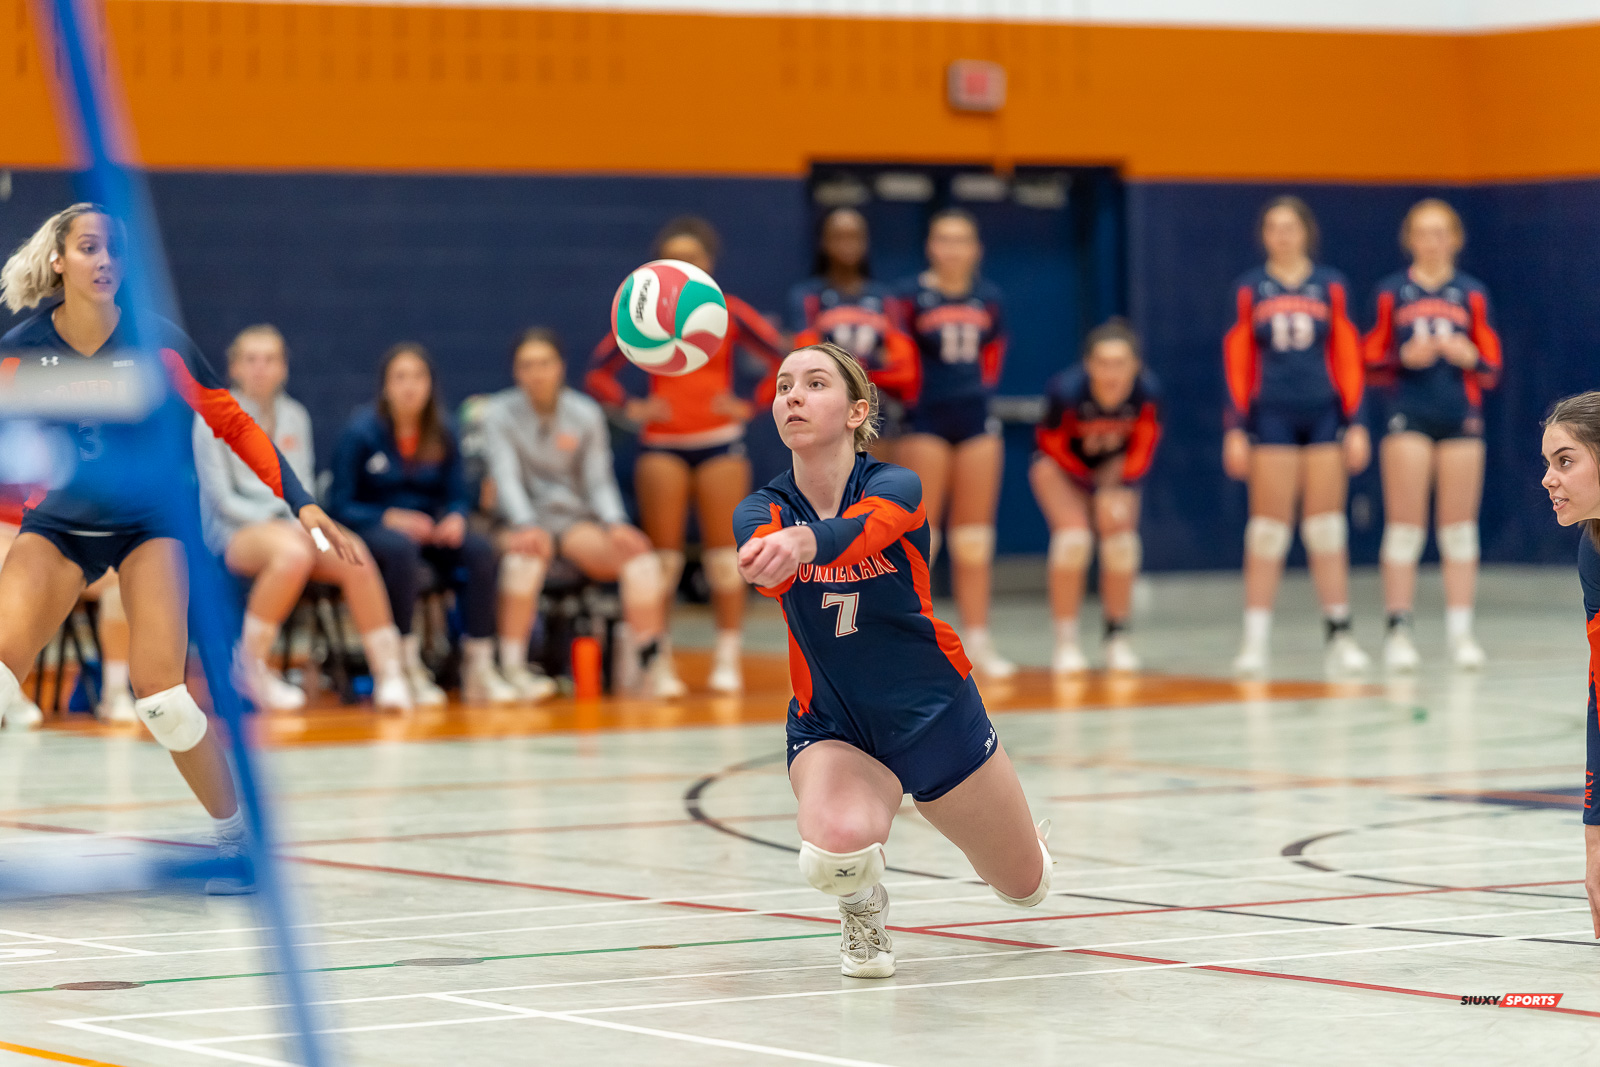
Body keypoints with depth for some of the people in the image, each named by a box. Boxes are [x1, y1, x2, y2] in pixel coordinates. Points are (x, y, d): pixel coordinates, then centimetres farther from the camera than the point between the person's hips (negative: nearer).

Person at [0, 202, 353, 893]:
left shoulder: (157, 345, -14)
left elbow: (232, 425, -6)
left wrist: (303, 503, -12)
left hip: (149, 519, -2)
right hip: (58, 523, 2)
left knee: (160, 695, -15)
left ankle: (234, 840, 5)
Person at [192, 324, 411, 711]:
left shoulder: (295, 417, 16)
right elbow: (221, 498, -4)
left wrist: (300, 520, -4)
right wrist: (275, 521, -12)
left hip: (292, 526, 5)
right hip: (234, 532, -5)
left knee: (354, 555, -27)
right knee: (293, 553, -40)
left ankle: (388, 672, -23)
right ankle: (251, 666, -24)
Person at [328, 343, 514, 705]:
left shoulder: (442, 436, 6)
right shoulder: (362, 432, -7)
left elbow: (457, 496, 9)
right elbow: (341, 506, -8)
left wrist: (455, 518, -16)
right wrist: (393, 518, -22)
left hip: (429, 528, 4)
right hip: (371, 528, -4)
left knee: (479, 548, -27)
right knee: (402, 548, -40)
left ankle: (479, 668, -25)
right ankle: (407, 668, -33)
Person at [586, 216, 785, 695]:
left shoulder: (728, 313, 2)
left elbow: (783, 361, 1)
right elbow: (598, 373, 7)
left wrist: (751, 405, -6)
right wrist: (631, 406, -7)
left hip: (720, 443, 0)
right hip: (661, 445, 0)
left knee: (724, 555, -2)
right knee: (661, 557, -4)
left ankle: (727, 660, 4)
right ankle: (660, 663, 0)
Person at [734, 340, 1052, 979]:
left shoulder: (895, 487, -18)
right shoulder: (764, 511, -12)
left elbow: (860, 529, -43)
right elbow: (769, 571, -37)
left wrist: (801, 543, -67)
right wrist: (766, 556, -63)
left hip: (934, 716, 0)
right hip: (830, 727, 0)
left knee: (1026, 888, 16)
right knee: (833, 851, -34)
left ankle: (1032, 843, 55)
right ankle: (863, 905, 3)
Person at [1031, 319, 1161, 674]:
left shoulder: (1144, 389, -30)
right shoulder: (1066, 390, -36)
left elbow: (1144, 443, -10)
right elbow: (1052, 444, -18)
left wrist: (1122, 486, -17)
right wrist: (1096, 485, -15)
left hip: (1114, 464, 2)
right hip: (1061, 464, -2)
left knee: (1121, 540, -13)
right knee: (1073, 535, -21)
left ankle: (1117, 637, 7)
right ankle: (1065, 643, -10)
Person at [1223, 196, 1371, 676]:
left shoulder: (1330, 285, 6)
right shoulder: (1250, 289, 5)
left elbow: (1348, 357, 5)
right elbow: (1238, 362, 4)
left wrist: (1355, 424, -1)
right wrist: (1236, 429, -2)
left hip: (1324, 415, 1)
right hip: (1272, 416, -1)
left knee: (1327, 531, 2)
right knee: (1268, 530, -2)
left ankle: (1339, 634, 7)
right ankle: (1256, 639, 1)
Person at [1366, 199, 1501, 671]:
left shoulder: (1471, 294, 8)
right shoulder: (1392, 292, 5)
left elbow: (1492, 370, 8)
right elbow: (1373, 363, 5)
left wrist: (1469, 357, -13)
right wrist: (1405, 357, -13)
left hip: (1461, 419, 2)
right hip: (1409, 418, -1)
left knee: (1459, 530, 3)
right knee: (1405, 527, -4)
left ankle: (1460, 632, 7)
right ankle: (1398, 631, -1)